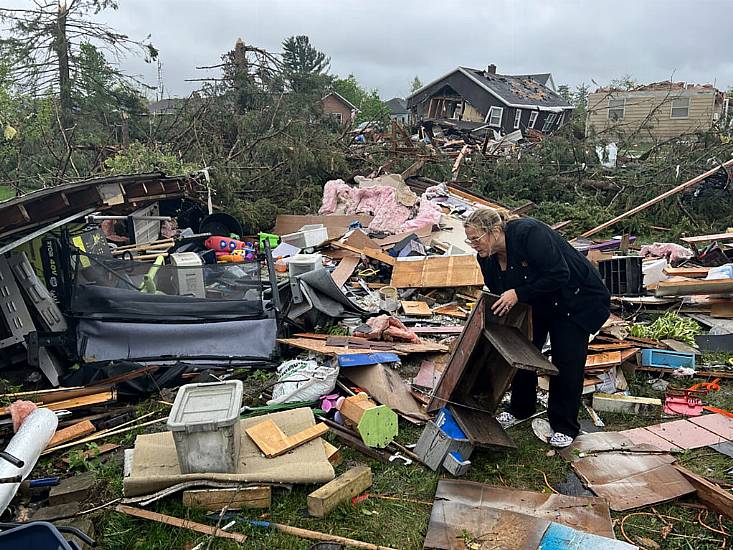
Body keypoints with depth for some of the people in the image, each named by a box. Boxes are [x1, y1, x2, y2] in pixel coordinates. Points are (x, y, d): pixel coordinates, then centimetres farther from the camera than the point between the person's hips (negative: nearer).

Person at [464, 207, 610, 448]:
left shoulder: (529, 233, -34)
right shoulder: (488, 258, -11)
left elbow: (559, 275, -34)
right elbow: (498, 297, 1)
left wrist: (518, 294, -34)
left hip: (578, 298, -7)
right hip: (538, 304, 7)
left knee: (566, 361, -6)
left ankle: (564, 427, 11)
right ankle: (520, 409, 28)